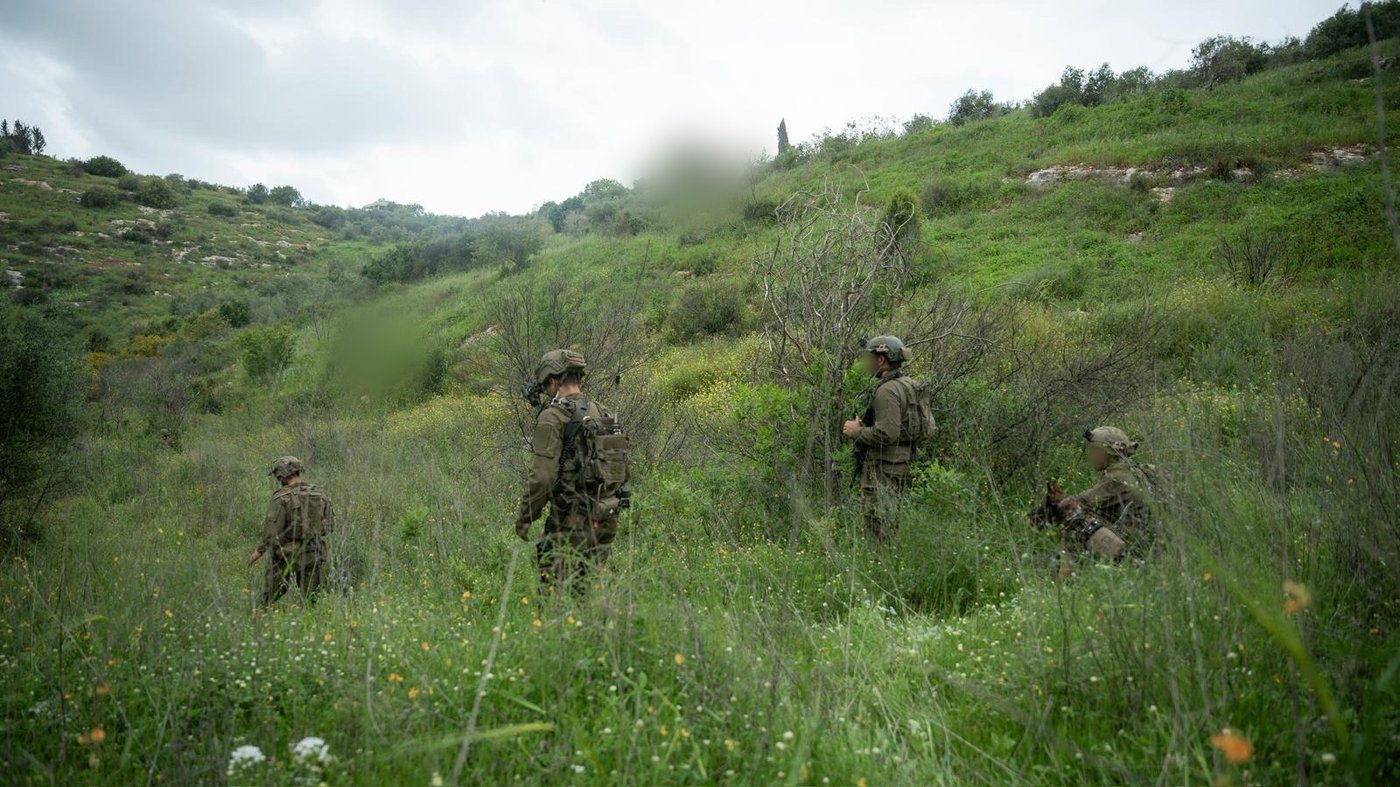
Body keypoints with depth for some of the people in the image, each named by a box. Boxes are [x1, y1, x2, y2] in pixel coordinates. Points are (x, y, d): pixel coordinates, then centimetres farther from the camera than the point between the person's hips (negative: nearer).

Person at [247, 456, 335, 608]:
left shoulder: (282, 497, -12)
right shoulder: (319, 494, 3)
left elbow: (272, 530, -15)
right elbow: (330, 524, 9)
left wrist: (259, 551, -2)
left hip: (287, 554, -4)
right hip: (313, 554, 4)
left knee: (270, 595, 13)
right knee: (312, 597, 9)